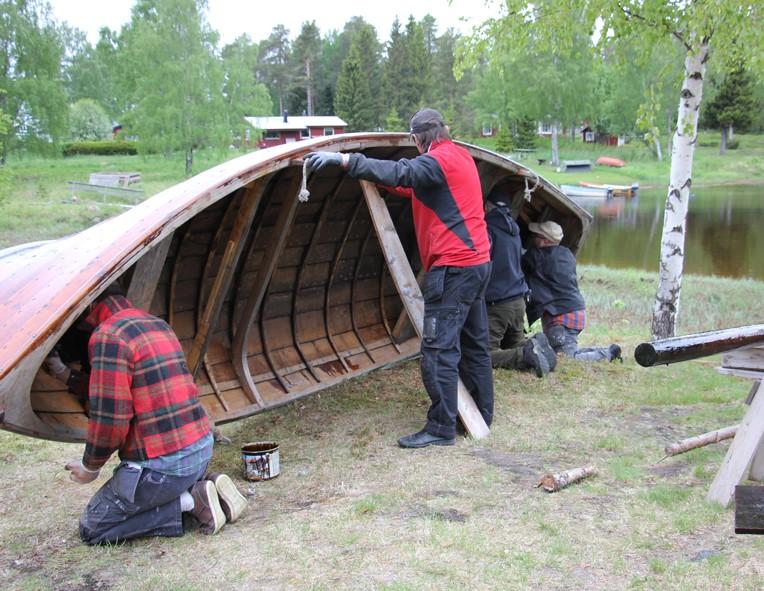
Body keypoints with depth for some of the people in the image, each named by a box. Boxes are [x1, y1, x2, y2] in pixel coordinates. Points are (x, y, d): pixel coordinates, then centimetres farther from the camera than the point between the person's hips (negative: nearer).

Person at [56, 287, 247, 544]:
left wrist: (90, 467, -1)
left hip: (162, 464, -9)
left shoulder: (108, 336, -15)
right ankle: (202, 488, 8)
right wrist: (65, 374, 29)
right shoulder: (158, 324, 13)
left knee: (92, 529, 9)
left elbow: (110, 418, -18)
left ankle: (190, 502, -5)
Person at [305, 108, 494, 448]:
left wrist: (344, 160, -34)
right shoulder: (461, 157, 17)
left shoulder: (437, 160, -12)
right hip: (478, 263, 10)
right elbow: (417, 189, 24)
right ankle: (481, 415, 27)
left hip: (453, 267, -10)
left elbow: (400, 173, -30)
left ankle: (441, 428, -2)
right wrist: (384, 184, 19)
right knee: (474, 343, 17)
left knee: (439, 348, -7)